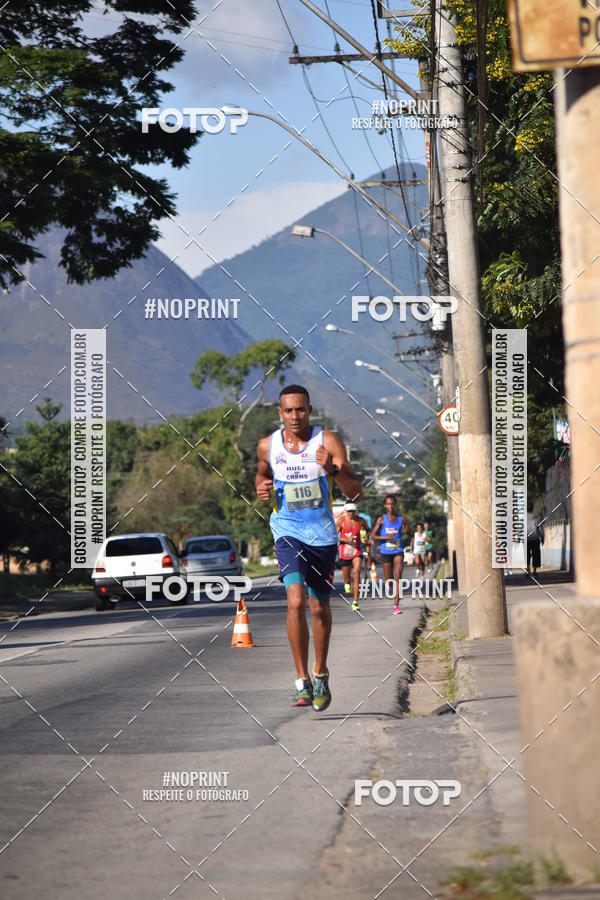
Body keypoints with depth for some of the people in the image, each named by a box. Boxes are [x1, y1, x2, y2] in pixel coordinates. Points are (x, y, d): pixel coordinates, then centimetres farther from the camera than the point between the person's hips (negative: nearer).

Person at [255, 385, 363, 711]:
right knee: (296, 601, -19)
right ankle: (303, 682, -15)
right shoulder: (267, 446, -2)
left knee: (319, 607, 10)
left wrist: (332, 470, -32)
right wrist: (261, 487, -1)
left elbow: (356, 493, -15)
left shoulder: (328, 442, -11)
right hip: (288, 531, 0)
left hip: (322, 533, 0)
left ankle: (320, 675, 33)